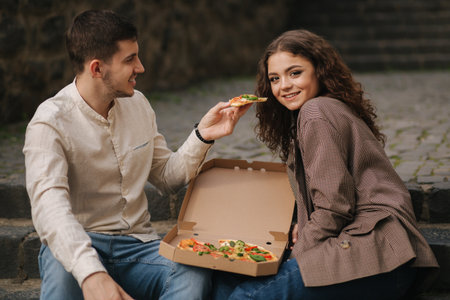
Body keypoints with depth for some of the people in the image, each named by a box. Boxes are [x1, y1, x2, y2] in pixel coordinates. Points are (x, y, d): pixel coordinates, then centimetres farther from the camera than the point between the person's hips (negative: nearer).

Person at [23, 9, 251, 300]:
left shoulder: (137, 104, 9)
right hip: (79, 244, -4)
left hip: (138, 243, 4)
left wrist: (203, 136, -1)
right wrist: (91, 273, -46)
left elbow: (166, 176, 18)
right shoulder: (50, 123, -13)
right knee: (63, 272, -41)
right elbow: (49, 206, -29)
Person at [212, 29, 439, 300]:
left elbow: (334, 204, -15)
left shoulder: (316, 113, -8)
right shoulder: (334, 109, 22)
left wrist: (298, 253, -4)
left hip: (372, 258, -10)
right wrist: (306, 227, 11)